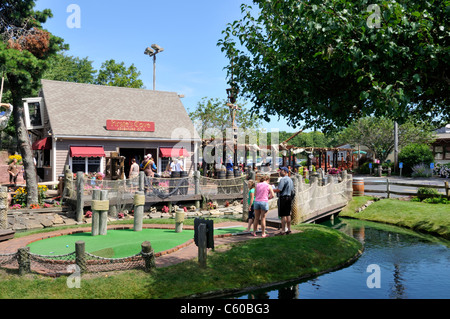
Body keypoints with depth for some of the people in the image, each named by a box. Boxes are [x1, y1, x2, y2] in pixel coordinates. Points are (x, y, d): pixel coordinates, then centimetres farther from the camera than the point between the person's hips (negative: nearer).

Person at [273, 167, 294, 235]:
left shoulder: (283, 179, -12)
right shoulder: (290, 180, 17)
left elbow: (279, 190, -18)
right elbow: (292, 191, 19)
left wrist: (272, 190, -6)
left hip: (283, 198, -9)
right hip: (289, 197, 9)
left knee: (283, 215, -6)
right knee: (288, 214, 12)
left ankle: (283, 230, -5)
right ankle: (288, 229, 17)